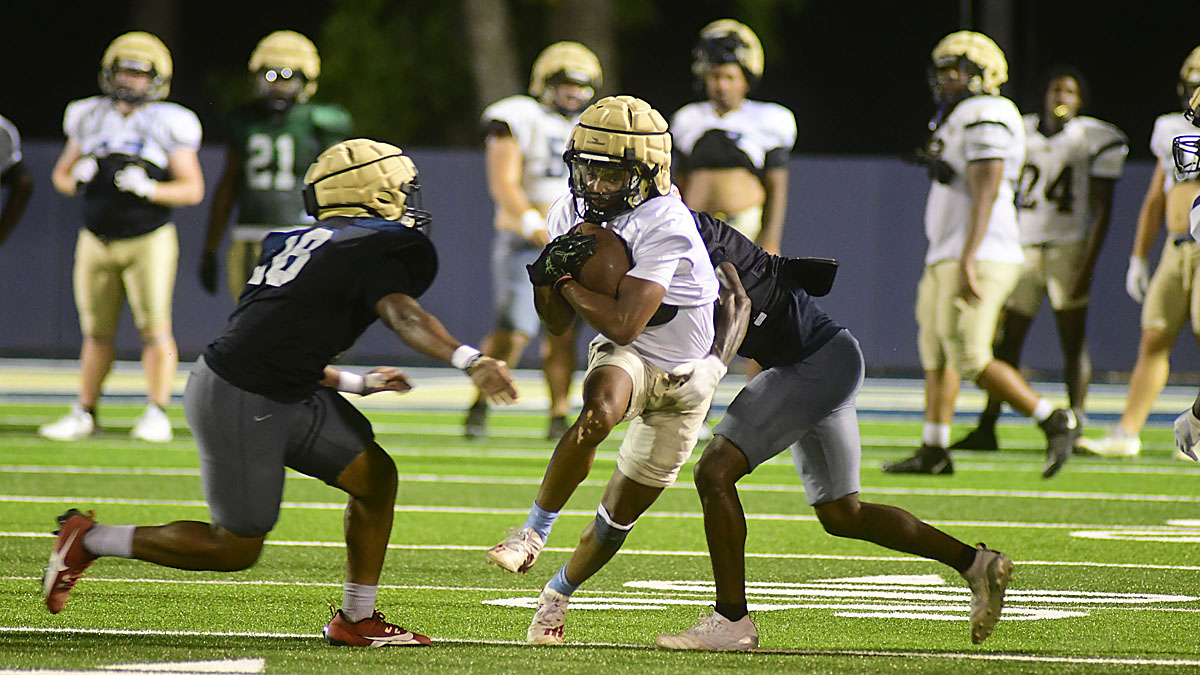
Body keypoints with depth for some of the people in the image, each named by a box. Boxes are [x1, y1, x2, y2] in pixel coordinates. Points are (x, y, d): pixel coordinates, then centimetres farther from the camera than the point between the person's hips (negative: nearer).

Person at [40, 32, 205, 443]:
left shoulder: (169, 126, -3)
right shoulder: (90, 120, 7)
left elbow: (193, 189, -3)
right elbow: (61, 174, 17)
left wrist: (149, 190, -19)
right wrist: (76, 179, -6)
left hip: (150, 241, -3)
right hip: (97, 240, 3)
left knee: (155, 329, -6)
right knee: (97, 332, 7)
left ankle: (157, 415, 0)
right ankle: (85, 415, 14)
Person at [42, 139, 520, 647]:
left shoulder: (305, 243, 13)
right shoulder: (373, 249, -12)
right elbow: (402, 314, -32)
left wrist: (357, 384, 32)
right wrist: (470, 361, -46)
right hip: (240, 404, -10)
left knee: (375, 476, 8)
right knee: (236, 548, 4)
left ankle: (357, 620, 15)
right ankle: (89, 540, 14)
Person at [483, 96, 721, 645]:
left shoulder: (663, 227, -31)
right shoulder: (573, 213, -9)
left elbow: (623, 325, -35)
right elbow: (559, 323, -2)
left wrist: (567, 281, -27)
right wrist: (547, 280, -22)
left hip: (681, 377, -3)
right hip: (622, 360, 3)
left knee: (621, 511, 4)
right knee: (599, 412, -35)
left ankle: (559, 593, 27)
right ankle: (535, 531, -26)